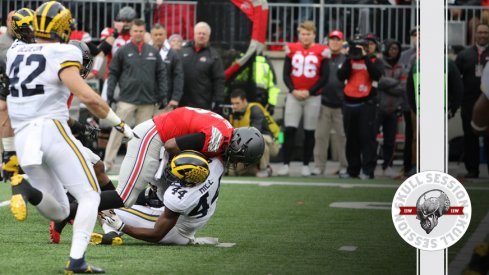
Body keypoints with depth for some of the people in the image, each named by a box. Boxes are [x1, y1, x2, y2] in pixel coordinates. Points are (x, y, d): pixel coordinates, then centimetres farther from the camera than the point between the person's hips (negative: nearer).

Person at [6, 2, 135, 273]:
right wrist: (120, 123, -3)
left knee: (59, 212, 14)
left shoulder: (15, 54, 13)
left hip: (23, 137, 6)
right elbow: (88, 97, -15)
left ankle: (25, 189, -16)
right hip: (52, 129, -6)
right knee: (89, 196, 5)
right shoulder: (61, 56, -6)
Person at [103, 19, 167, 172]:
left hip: (147, 101, 3)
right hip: (126, 99, -2)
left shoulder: (153, 52, 8)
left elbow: (161, 75, 10)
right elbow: (113, 73, 4)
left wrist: (162, 96, 5)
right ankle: (108, 162, -4)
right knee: (117, 130, -5)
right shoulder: (123, 51, 2)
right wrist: (110, 94, -3)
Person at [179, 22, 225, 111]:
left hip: (203, 105, -3)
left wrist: (217, 101, -10)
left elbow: (219, 80, -2)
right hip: (182, 103, 3)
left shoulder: (213, 56, 1)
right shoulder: (183, 51, 10)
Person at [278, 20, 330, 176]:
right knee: (289, 130, -6)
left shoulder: (321, 52, -1)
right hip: (294, 96, 1)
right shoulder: (292, 49, 5)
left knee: (309, 132, 4)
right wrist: (293, 90, -8)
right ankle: (286, 165, -4)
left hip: (312, 97, -1)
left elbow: (324, 77, -1)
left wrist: (309, 92, -9)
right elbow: (286, 74, 6)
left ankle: (306, 165, 11)